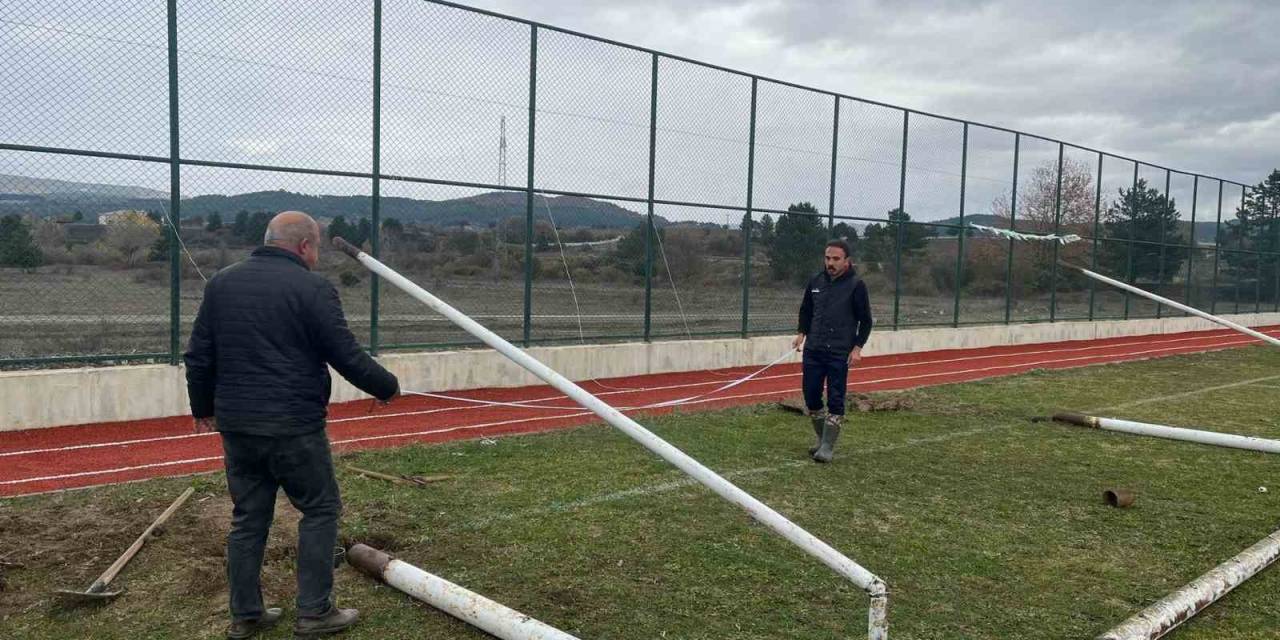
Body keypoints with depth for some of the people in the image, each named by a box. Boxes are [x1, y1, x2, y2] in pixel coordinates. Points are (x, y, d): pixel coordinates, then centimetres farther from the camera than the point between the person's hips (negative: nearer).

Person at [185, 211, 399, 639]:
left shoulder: (221, 283, 10)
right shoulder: (312, 288, -10)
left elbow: (198, 356, 13)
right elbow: (347, 357, -10)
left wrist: (203, 407, 26)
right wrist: (388, 387, 5)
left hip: (235, 424, 7)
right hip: (293, 426, -6)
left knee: (248, 517, 15)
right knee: (320, 510, 7)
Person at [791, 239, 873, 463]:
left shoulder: (856, 285, -6)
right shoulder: (815, 282, 7)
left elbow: (865, 320, -2)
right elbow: (805, 310, 19)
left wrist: (857, 347, -10)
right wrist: (802, 333, 5)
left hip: (839, 353, -5)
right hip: (812, 350, 5)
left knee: (835, 400, -3)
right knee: (811, 395, 7)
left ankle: (828, 446, 5)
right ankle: (822, 438, 25)